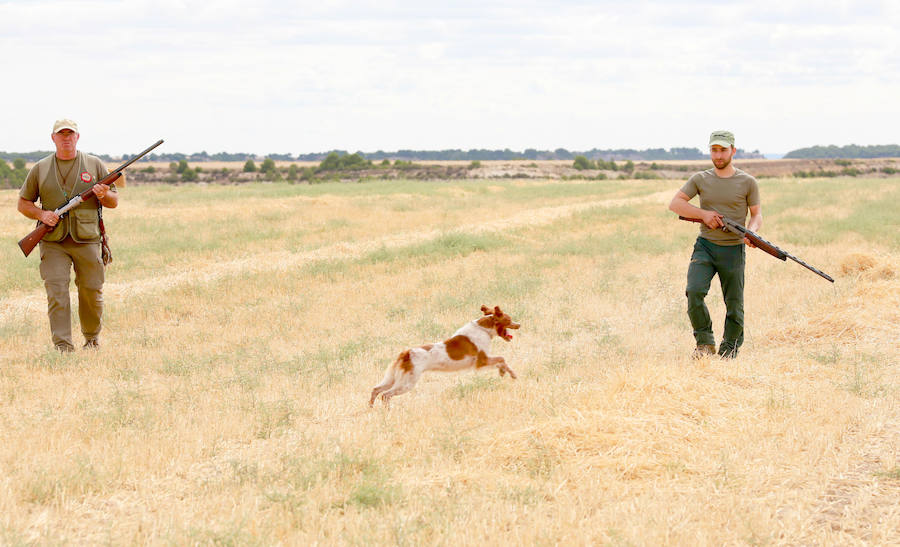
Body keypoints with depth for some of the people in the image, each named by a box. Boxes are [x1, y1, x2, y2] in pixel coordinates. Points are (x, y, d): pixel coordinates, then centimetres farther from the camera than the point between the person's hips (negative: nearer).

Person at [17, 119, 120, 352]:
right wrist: (41, 214, -6)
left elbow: (114, 202, 10)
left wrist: (104, 195, -13)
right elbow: (23, 203, 13)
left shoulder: (94, 165, 8)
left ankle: (92, 337, 29)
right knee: (56, 291, -12)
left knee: (91, 293, 6)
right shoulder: (40, 169, 9)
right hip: (53, 243, 0)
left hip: (87, 241, 0)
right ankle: (63, 346, -12)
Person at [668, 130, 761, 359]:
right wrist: (703, 214, -10)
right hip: (705, 246, 0)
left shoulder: (747, 183, 2)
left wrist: (751, 231, -16)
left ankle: (728, 353, 18)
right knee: (694, 292, -21)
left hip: (733, 250, 0)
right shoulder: (700, 179, 6)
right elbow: (674, 204, 3)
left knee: (735, 306, 2)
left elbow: (757, 214, 6)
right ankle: (705, 342, -6)